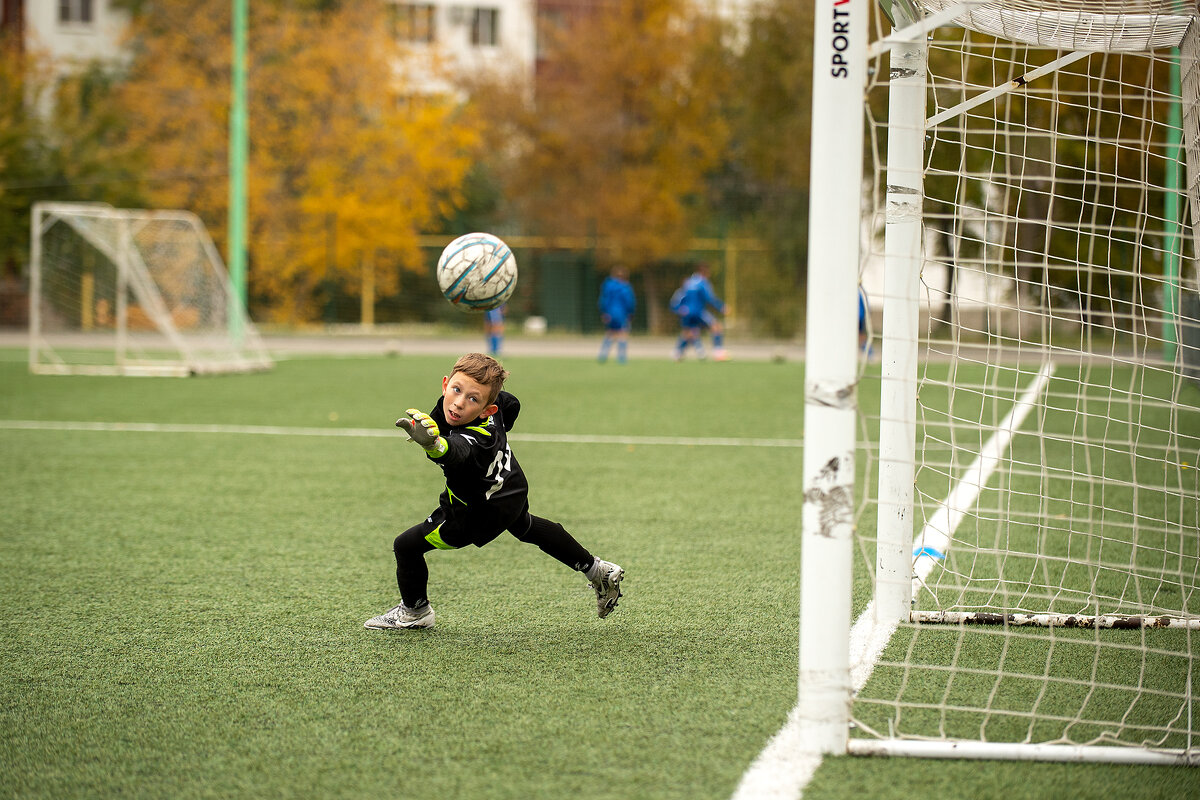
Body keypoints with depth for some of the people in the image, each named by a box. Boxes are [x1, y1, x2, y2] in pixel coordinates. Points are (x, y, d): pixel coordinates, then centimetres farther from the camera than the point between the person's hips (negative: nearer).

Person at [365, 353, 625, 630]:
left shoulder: (476, 440, -45)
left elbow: (459, 452, -70)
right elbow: (511, 404, 3)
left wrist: (434, 444, -92)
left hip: (483, 511, -9)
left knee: (407, 545, -2)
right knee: (527, 528, 38)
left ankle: (414, 610, 24)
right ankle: (598, 571, 53)